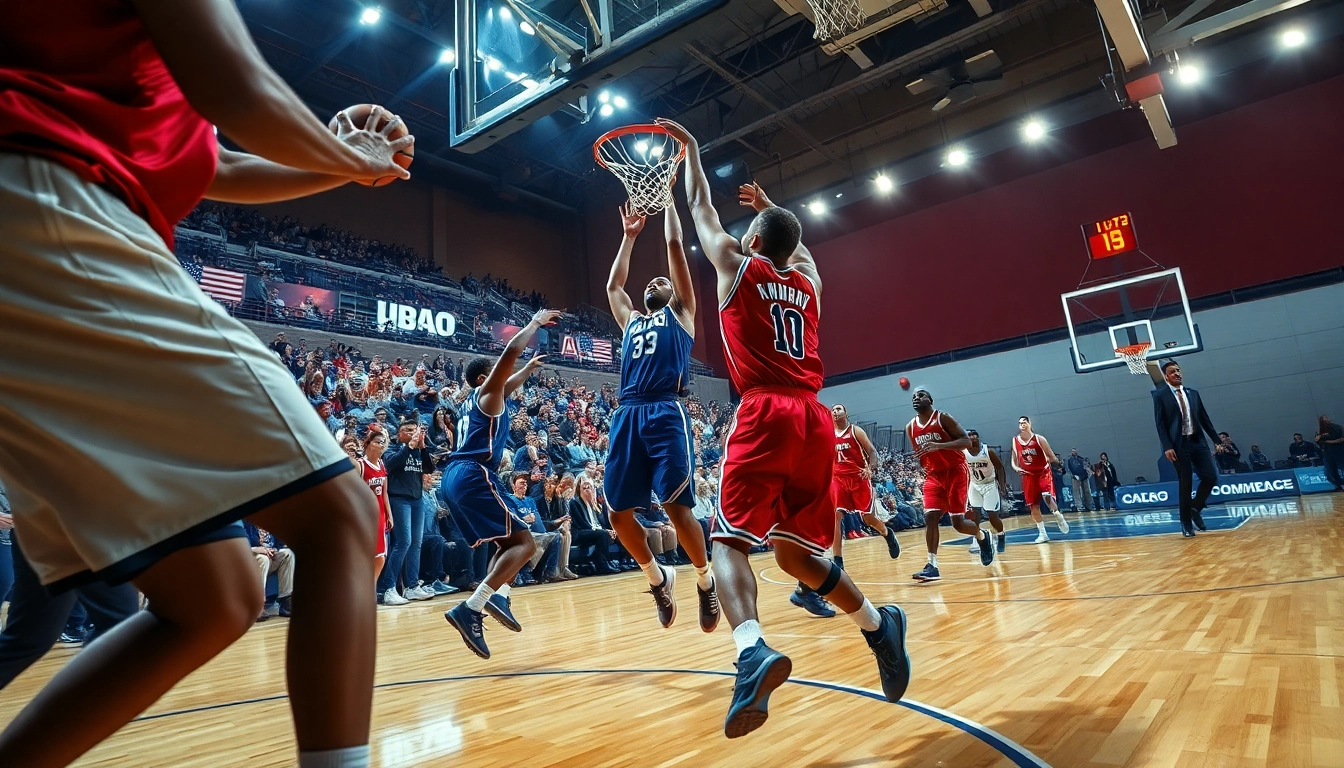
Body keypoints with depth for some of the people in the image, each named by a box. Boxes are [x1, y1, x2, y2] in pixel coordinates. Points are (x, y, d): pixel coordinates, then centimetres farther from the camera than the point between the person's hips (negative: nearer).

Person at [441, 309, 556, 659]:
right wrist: (536, 322, 1)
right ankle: (469, 609, -23)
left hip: (456, 475, 10)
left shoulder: (476, 399, 26)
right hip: (474, 475, -10)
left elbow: (509, 384, 47)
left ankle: (496, 596, -1)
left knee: (508, 541, 21)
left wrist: (530, 367, 55)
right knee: (523, 543, -11)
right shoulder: (487, 392, 3)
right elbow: (511, 350, -10)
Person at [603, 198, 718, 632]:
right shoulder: (631, 320, 29)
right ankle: (658, 579, 23)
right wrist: (629, 235, 45)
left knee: (676, 506, -12)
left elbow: (675, 247, 17)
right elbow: (613, 285, 38)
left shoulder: (680, 313, 17)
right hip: (628, 416, 5)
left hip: (666, 412, -5)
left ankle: (705, 581, 11)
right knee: (619, 513, 0)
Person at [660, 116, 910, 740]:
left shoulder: (737, 264, 9)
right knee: (796, 553, 19)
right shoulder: (808, 281, 20)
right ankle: (877, 625, 13)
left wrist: (691, 148, 39)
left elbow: (700, 207, 24)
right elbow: (798, 244, 45)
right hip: (815, 420, 6)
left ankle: (754, 651, -31)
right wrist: (770, 206, 56)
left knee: (730, 541, -8)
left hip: (765, 417, -6)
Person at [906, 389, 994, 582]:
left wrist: (938, 445, -32)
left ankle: (982, 536, 28)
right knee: (930, 517, -11)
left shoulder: (943, 418, -12)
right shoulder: (910, 428, 4)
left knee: (958, 522, -5)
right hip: (933, 476, 5)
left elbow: (966, 441, -19)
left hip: (955, 472, -5)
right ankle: (932, 566, -8)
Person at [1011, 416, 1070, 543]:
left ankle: (1059, 517, 4)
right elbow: (1014, 460, 9)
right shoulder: (1015, 441, 1)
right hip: (1028, 475, 3)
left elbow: (1052, 457, -4)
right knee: (1033, 505, 1)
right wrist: (1016, 468, -9)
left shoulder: (1039, 439, -9)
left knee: (1047, 497, -26)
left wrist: (1053, 459, -24)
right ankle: (1042, 534, 12)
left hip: (1043, 472, -3)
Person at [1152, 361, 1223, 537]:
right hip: (1179, 445, -4)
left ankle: (1195, 508, 20)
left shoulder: (1193, 393, 13)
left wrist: (1216, 440, 10)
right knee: (1185, 483, -1)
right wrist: (1167, 447, -14)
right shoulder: (1160, 395, -2)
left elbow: (1205, 418, 15)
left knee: (1210, 477, -4)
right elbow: (1160, 423, -7)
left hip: (1198, 442, 4)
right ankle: (1186, 523, 11)